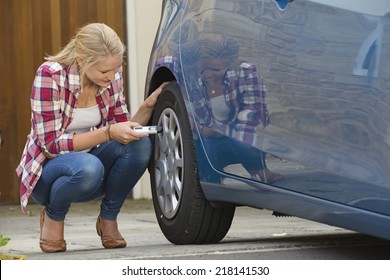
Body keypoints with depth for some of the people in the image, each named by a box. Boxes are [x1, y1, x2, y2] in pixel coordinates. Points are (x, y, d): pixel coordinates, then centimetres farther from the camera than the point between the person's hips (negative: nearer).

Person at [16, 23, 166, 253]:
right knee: (87, 167, -39)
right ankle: (53, 216, -6)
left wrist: (147, 106, -16)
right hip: (47, 170, -5)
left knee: (140, 144, -24)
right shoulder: (50, 75, -22)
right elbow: (51, 144, -23)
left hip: (90, 161, 5)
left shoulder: (113, 76, -7)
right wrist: (108, 133, -31)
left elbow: (124, 130, 4)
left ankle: (108, 219, -4)